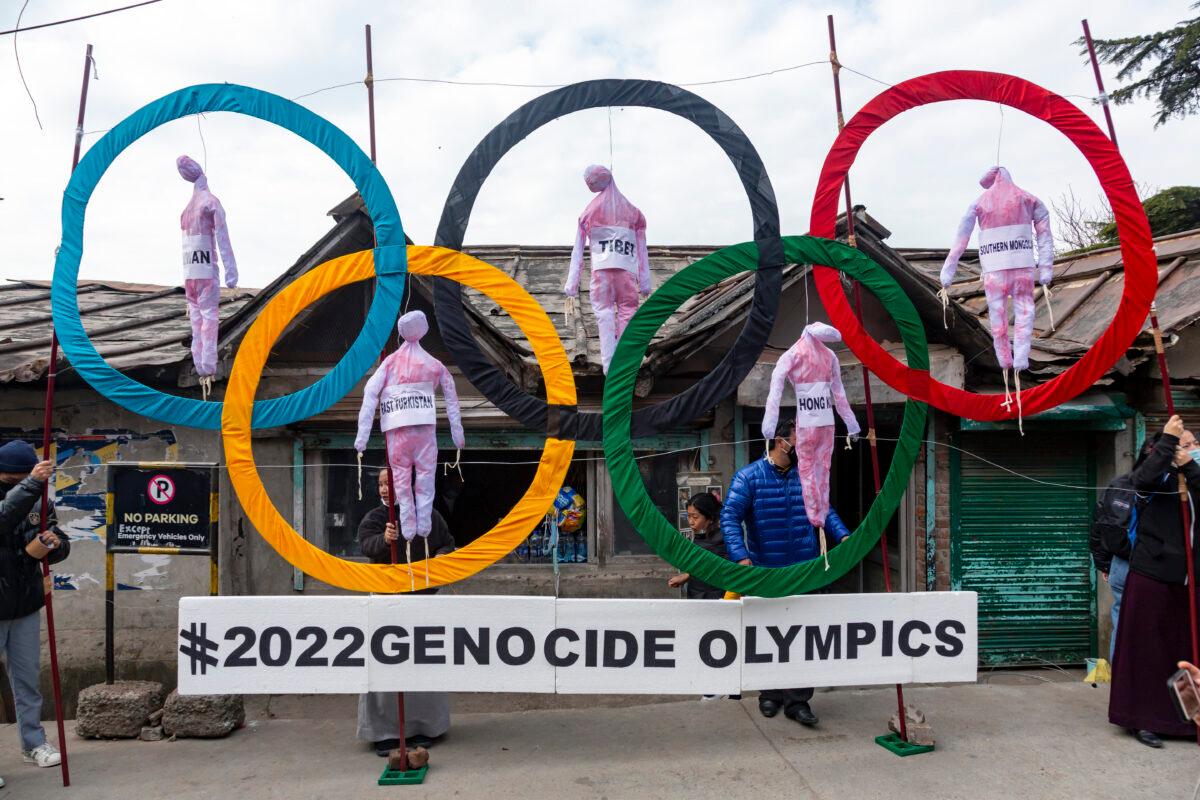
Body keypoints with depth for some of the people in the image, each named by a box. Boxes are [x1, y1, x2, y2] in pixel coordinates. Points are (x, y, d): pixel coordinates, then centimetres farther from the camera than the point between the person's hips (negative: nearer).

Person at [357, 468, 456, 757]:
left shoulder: (429, 516, 4)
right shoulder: (374, 518, -1)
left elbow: (449, 544, 13)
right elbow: (366, 544, -19)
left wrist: (441, 556, -10)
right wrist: (384, 539, -41)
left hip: (424, 595, 1)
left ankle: (423, 727, 22)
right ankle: (384, 731, 6)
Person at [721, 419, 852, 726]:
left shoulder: (806, 476, 6)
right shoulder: (749, 476, -9)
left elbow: (824, 510, 12)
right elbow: (730, 518, -15)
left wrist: (843, 535, -5)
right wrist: (741, 557, -26)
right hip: (767, 574, -3)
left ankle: (798, 701, 11)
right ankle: (770, 694, 30)